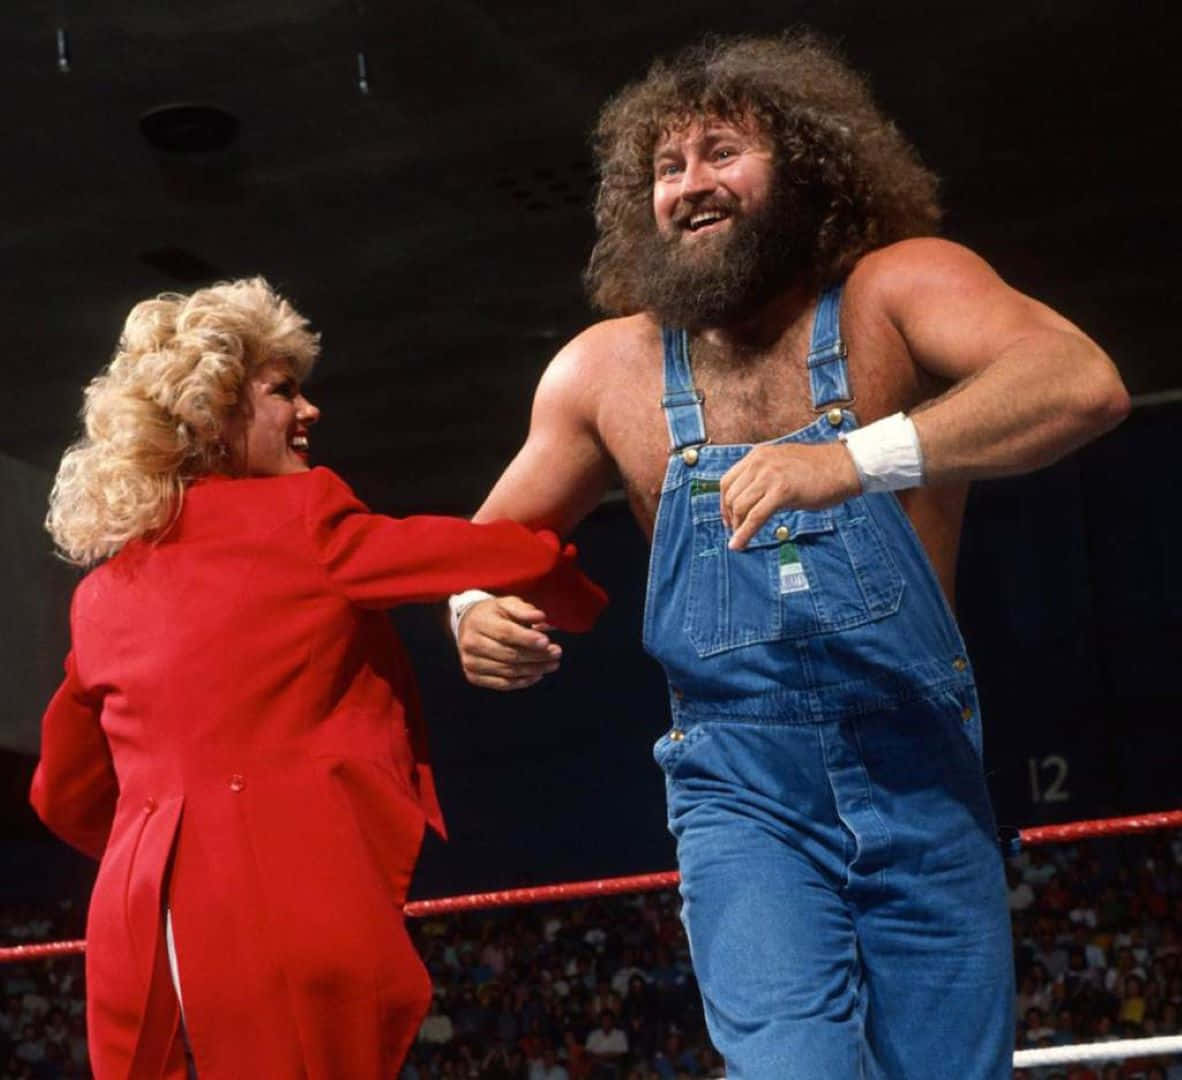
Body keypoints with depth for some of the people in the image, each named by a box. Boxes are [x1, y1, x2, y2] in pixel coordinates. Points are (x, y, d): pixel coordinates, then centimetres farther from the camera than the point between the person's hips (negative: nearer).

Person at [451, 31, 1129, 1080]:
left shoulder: (895, 290, -5)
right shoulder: (606, 369, 4)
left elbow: (1083, 383, -24)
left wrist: (857, 459, -37)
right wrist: (478, 608, -8)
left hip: (925, 782, 0)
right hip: (741, 791, 1)